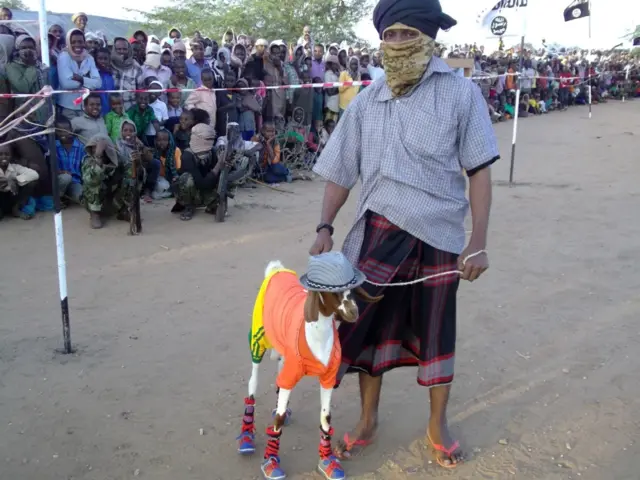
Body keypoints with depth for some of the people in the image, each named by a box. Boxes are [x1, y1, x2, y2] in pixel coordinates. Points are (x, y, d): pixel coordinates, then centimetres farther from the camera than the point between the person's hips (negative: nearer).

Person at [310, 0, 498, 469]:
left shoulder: (461, 93, -4)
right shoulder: (366, 102, 3)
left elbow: (480, 171, -4)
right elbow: (340, 172, 8)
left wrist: (478, 243, -8)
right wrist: (325, 227, -2)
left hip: (438, 236, -2)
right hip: (378, 233, 2)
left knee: (435, 332, 13)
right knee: (371, 325, 11)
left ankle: (438, 424, 36)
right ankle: (368, 420, 34)